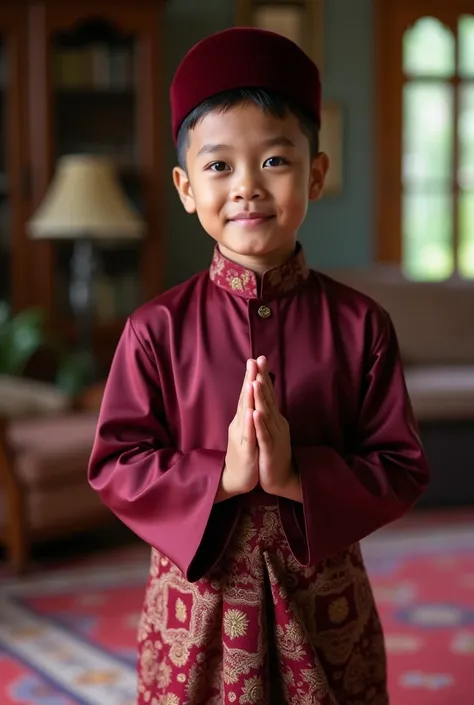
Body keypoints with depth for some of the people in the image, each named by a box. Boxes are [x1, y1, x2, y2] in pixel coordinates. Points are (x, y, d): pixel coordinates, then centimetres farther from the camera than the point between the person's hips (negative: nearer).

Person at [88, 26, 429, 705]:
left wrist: (299, 477, -21)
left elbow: (404, 469, -5)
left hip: (324, 603, 1)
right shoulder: (158, 328, -6)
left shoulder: (360, 324, -5)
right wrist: (222, 474, -20)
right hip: (197, 604, 0)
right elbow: (114, 466, -6)